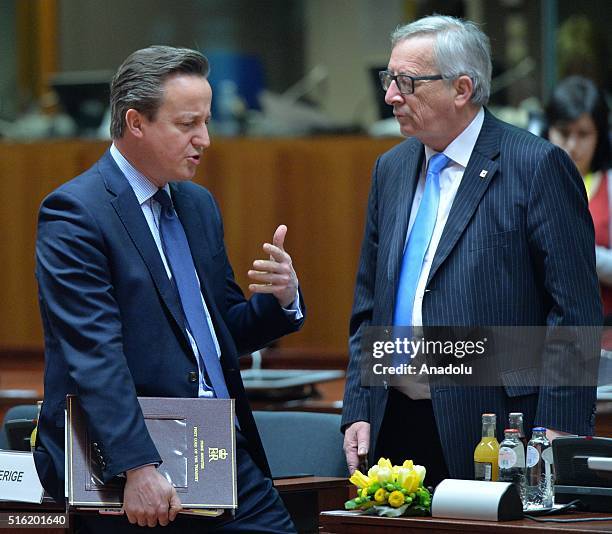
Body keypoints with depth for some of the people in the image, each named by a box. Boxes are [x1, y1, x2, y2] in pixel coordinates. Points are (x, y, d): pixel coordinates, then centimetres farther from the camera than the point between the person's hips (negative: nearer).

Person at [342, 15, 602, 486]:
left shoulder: (538, 165, -6)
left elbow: (577, 310, -9)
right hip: (395, 427, 6)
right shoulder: (391, 170, 15)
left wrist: (557, 429, -15)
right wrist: (358, 411, 10)